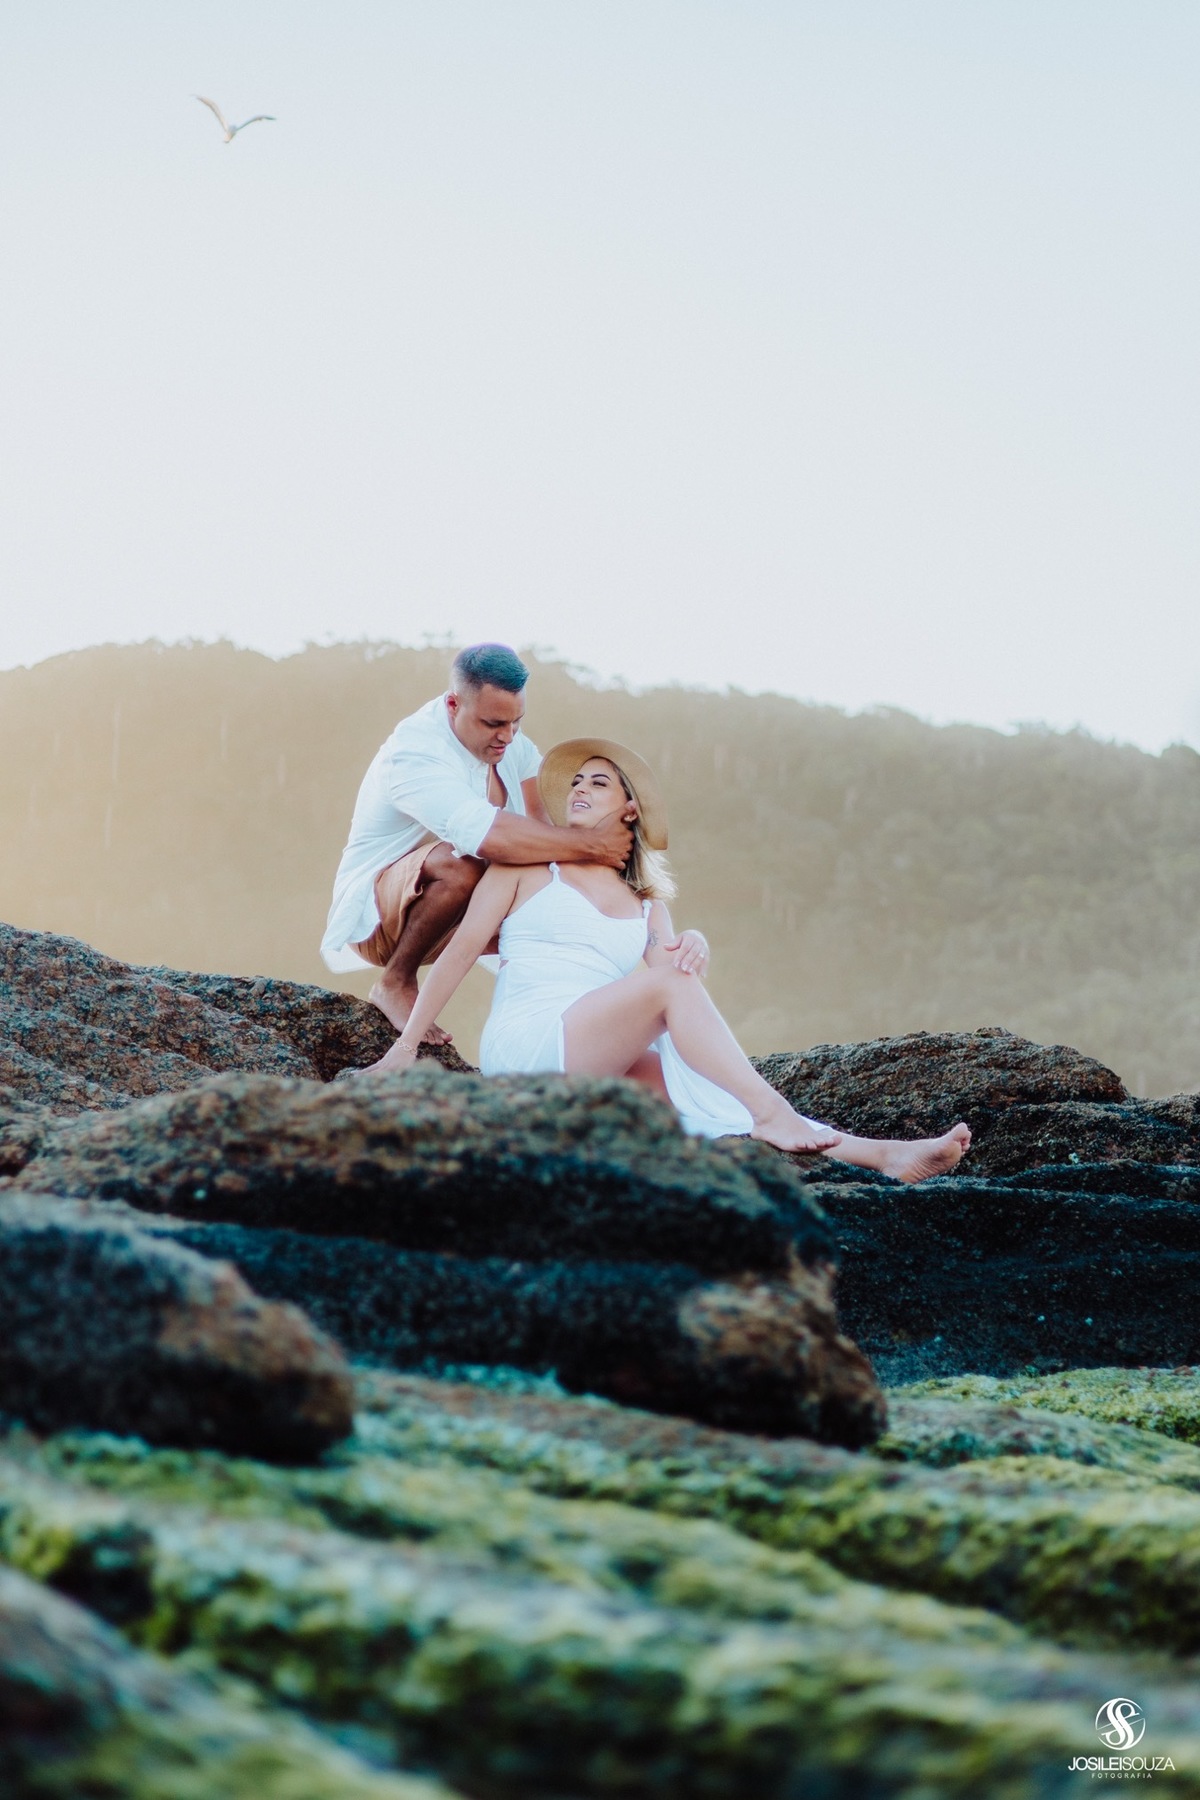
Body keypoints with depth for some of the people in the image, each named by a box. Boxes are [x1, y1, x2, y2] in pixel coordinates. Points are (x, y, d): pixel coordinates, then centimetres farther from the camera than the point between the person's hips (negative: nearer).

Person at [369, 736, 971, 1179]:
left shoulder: (645, 899, 22)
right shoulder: (531, 865, 10)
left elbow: (672, 961, 2)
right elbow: (462, 948, 2)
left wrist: (692, 945, -23)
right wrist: (405, 1047, -6)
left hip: (592, 1069, 4)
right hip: (521, 1046, -4)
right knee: (668, 982, -27)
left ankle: (881, 1154, -37)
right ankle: (770, 1112, -35)